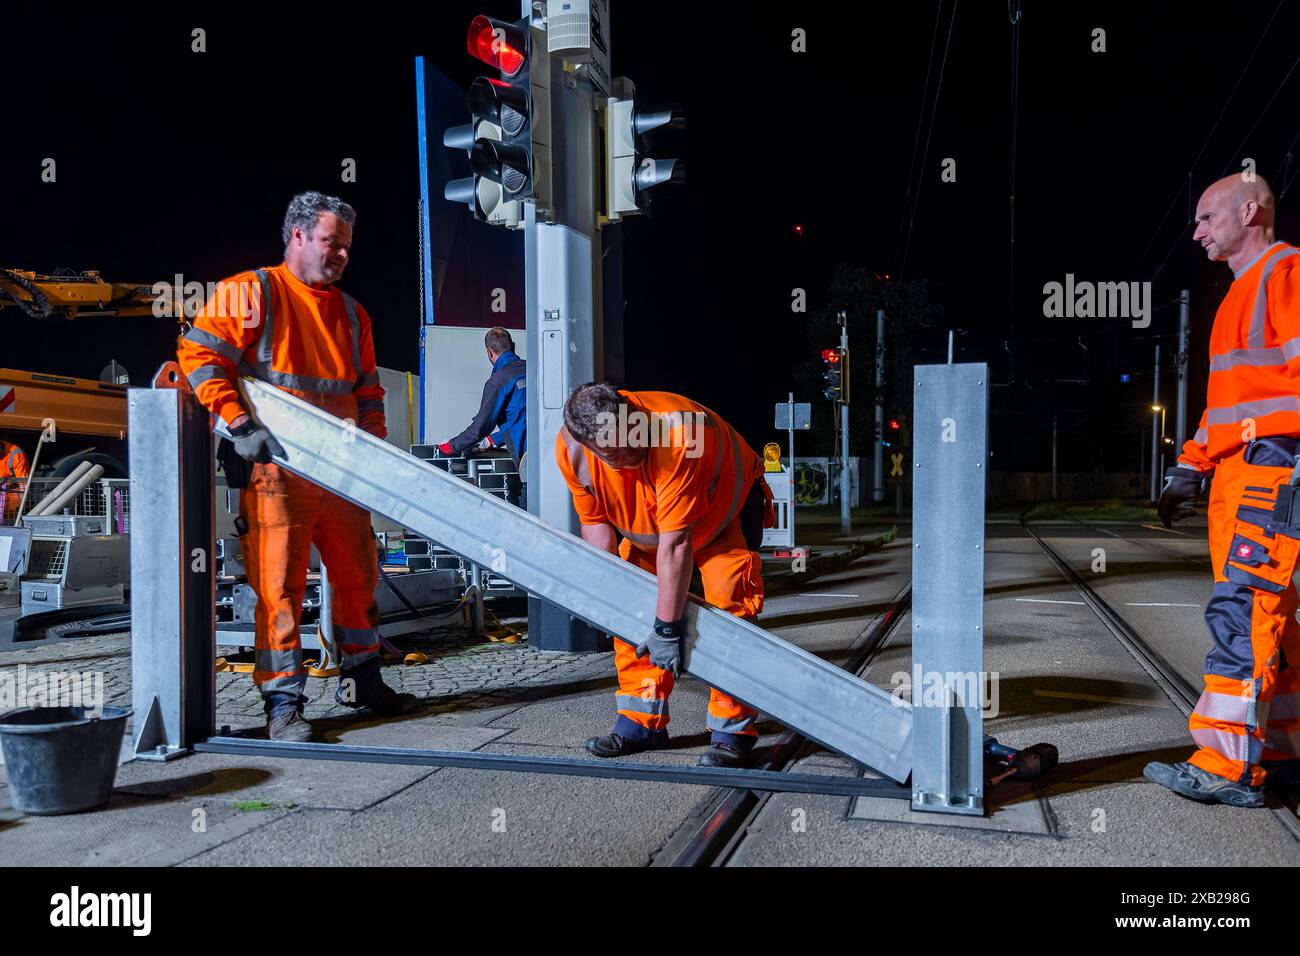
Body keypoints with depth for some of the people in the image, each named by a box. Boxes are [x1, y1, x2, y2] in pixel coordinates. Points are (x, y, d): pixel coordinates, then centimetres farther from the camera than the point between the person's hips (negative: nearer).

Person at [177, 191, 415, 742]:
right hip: (277, 470, -6)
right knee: (280, 585, -3)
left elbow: (368, 392, 21)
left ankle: (360, 679, 30)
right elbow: (199, 356, -9)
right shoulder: (250, 293, -1)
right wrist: (240, 426, -17)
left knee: (358, 575, 13)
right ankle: (283, 702, 8)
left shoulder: (351, 313, 17)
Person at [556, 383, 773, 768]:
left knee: (728, 606, -17)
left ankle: (732, 729, -7)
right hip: (646, 522, 5)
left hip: (725, 503, -5)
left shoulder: (674, 435, -43)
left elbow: (675, 543, -40)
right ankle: (642, 721, 13)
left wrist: (667, 628, -36)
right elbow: (595, 522, -10)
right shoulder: (570, 449, -26)